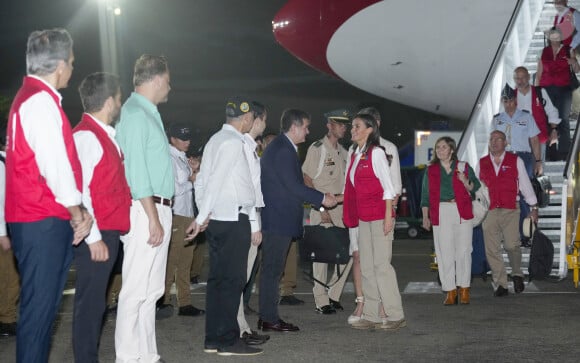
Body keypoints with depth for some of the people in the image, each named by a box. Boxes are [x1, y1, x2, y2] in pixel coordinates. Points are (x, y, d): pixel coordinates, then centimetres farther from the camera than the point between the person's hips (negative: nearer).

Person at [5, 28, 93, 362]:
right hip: (43, 222, -10)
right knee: (39, 306, -5)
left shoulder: (33, 97, 18)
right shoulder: (41, 101, -15)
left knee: (44, 304, 14)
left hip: (42, 220, 10)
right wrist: (76, 211, -8)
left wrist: (77, 209, 15)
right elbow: (54, 164, -19)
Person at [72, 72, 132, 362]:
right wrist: (93, 237, -20)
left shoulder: (104, 136, 15)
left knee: (96, 303, 14)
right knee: (90, 303, -4)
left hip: (108, 233, 9)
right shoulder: (86, 136, -13)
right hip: (96, 236, -9)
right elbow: (77, 190, -19)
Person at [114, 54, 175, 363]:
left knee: (152, 289, 13)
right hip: (146, 211, -10)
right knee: (136, 289, -7)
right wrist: (153, 218, -20)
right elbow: (136, 170, -18)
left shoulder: (148, 113, 19)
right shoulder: (135, 114, -11)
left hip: (157, 210, 10)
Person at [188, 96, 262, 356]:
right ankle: (228, 341, -1)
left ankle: (213, 339, 15)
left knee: (217, 279, 11)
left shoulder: (215, 140, 16)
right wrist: (202, 217, -14)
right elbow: (216, 181, -17)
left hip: (216, 220, 9)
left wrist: (203, 214, 17)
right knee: (232, 280, -5)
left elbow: (202, 181, 16)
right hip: (233, 220, -9)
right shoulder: (233, 142, -12)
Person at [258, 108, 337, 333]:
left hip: (277, 219, 10)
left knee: (272, 270, 12)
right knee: (272, 270, -5)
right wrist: (322, 199, -12)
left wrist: (319, 198, 15)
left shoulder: (281, 147, 18)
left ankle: (268, 317, 17)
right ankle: (269, 320, 0)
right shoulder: (282, 150, -16)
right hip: (278, 220, -10)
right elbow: (293, 186, -20)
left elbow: (292, 185, 20)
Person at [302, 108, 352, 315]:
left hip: (341, 209, 7)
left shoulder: (343, 152, 17)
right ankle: (321, 301, 3)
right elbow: (307, 181, -8)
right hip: (322, 207, -7)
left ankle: (333, 295, 14)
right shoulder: (317, 149, -4)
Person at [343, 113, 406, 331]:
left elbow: (388, 186, -10)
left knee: (381, 264, -8)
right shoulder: (355, 154, 15)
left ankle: (396, 316, -1)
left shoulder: (376, 153, -7)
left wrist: (388, 217, -15)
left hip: (379, 215, -8)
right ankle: (371, 316, 12)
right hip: (363, 218, 8)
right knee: (367, 268, 7)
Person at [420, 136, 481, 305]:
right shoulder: (431, 171, 13)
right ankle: (450, 291, 3)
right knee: (445, 253, -2)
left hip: (462, 212, -1)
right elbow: (425, 195, 14)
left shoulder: (464, 167, 9)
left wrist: (466, 181, -11)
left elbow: (476, 188, 9)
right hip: (440, 214, 1)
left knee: (463, 251, -1)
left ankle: (464, 288, 9)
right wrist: (425, 216, 8)